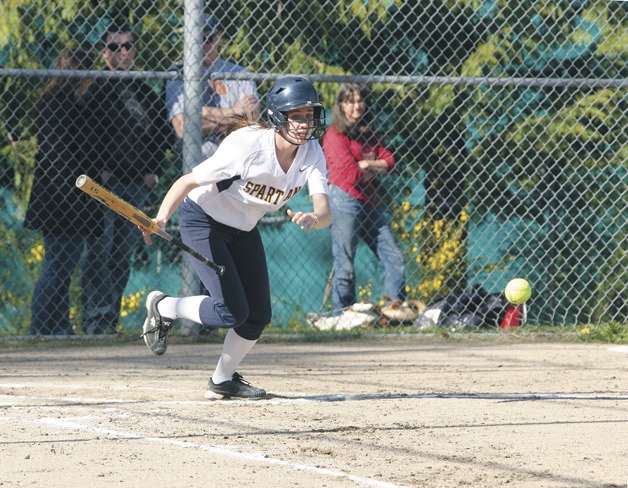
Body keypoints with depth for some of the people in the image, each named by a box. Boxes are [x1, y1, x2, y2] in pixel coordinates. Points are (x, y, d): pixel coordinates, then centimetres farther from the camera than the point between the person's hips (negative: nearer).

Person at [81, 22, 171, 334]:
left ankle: (111, 320, 11)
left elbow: (162, 130, 21)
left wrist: (154, 170, 8)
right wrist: (97, 169, -15)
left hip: (137, 185, 6)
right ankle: (96, 320, -12)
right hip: (104, 182, -6)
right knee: (100, 251, -11)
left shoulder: (144, 92, 16)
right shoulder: (93, 88, -1)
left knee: (124, 253, 7)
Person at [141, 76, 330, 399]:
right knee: (232, 311, -16)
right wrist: (161, 218, -48)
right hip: (203, 222, -7)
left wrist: (311, 219, -52)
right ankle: (163, 307, 9)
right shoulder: (247, 145, -33)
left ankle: (222, 381, 28)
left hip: (244, 228, 7)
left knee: (258, 315, 6)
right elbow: (189, 181, -32)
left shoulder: (311, 153, -16)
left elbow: (325, 213, -27)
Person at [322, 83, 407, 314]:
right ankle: (340, 317, -1)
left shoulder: (369, 134, 18)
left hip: (370, 204, 8)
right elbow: (349, 173, -13)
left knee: (394, 259, 4)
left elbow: (389, 161, 5)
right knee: (344, 266, -6)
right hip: (345, 202, -8)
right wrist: (374, 168, 3)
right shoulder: (335, 135, -5)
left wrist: (366, 164, -10)